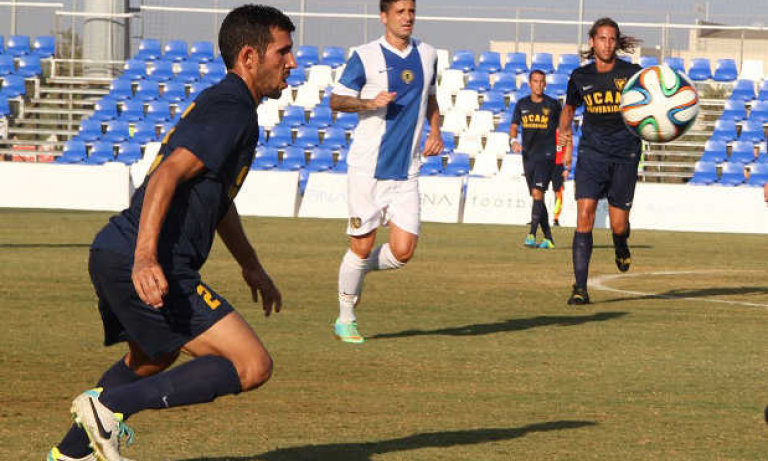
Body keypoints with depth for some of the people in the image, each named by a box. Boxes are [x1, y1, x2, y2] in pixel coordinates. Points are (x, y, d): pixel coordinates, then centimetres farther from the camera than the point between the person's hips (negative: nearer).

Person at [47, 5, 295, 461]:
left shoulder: (221, 104, 22)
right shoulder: (233, 110, -11)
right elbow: (168, 174, -25)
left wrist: (252, 266, 42)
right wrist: (145, 257, -35)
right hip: (152, 271, -11)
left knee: (152, 360, 36)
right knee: (253, 366, -13)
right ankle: (110, 405, -13)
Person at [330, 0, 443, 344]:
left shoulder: (427, 55, 10)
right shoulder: (365, 57, -4)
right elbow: (335, 100, 1)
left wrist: (435, 132, 11)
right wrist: (369, 102, -17)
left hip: (406, 172, 4)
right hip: (367, 169, -4)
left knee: (402, 252, -7)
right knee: (362, 246, -2)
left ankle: (358, 269, 24)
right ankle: (345, 320, 15)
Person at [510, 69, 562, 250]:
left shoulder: (553, 105, 2)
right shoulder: (522, 105, 10)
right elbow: (514, 127, 8)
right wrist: (514, 140, -14)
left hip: (546, 155, -5)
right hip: (528, 155, 5)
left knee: (537, 193, -19)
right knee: (537, 198, 7)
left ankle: (532, 235, -23)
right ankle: (548, 238, 15)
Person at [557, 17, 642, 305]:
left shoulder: (632, 74, -4)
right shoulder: (580, 77, 4)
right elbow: (569, 108, 22)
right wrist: (564, 132, 3)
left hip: (625, 154, -1)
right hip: (592, 152, 1)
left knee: (618, 225, 1)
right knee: (585, 215, -15)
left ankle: (621, 245, 41)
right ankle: (580, 288, -14)